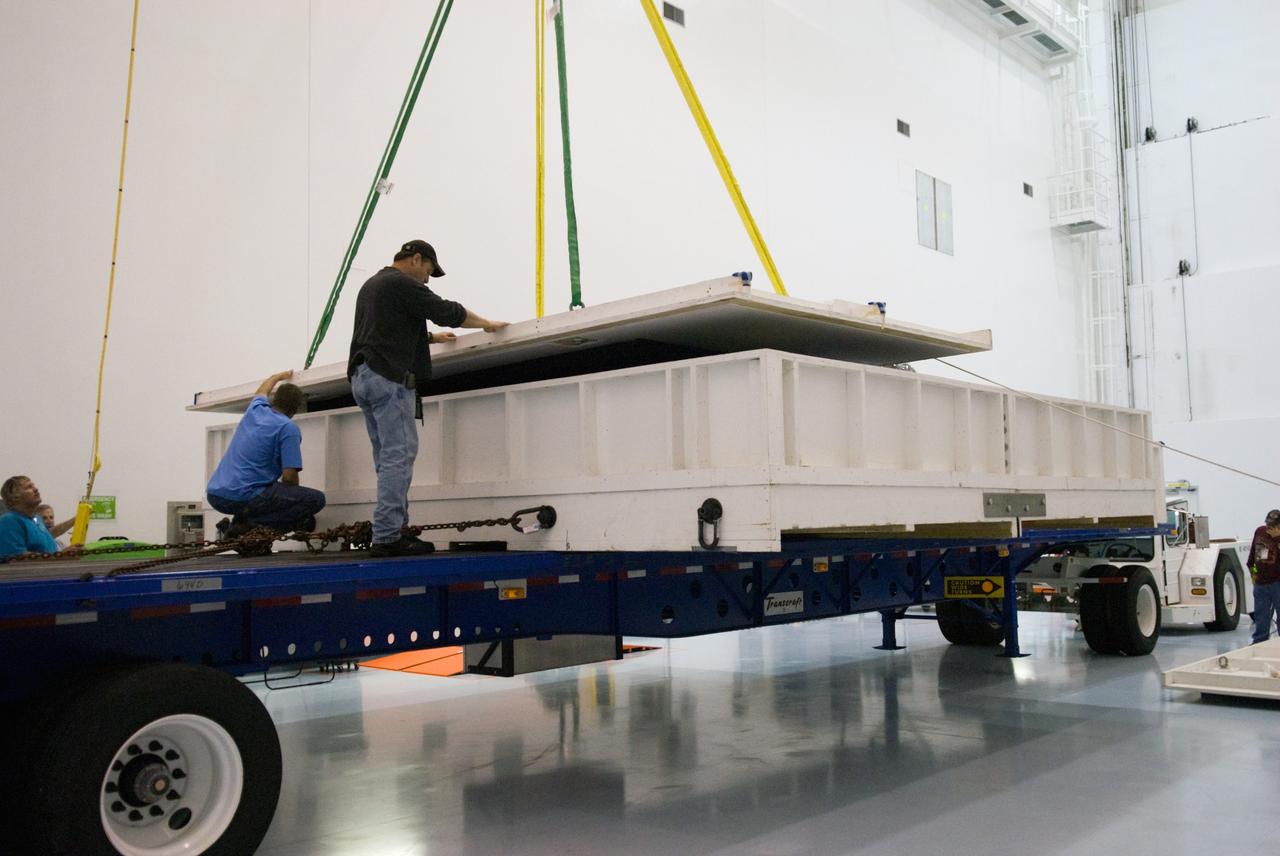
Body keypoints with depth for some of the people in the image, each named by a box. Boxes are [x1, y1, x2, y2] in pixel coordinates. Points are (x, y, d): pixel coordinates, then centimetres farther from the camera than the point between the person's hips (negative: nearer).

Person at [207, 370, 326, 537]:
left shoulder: (255, 409, 14)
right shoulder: (288, 428, -6)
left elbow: (261, 392, 41)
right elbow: (289, 476, -12)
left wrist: (278, 376, 60)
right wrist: (293, 499, 8)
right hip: (243, 497, -8)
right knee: (316, 499, -8)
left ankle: (238, 522, 12)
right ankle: (250, 524, -15)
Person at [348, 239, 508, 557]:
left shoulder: (370, 285, 25)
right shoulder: (402, 283, -6)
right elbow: (448, 311, -8)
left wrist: (432, 337, 38)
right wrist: (488, 324, 5)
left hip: (362, 376, 10)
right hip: (389, 378, -10)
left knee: (387, 459, 9)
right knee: (398, 457, -11)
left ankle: (388, 533, 6)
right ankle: (387, 537, -14)